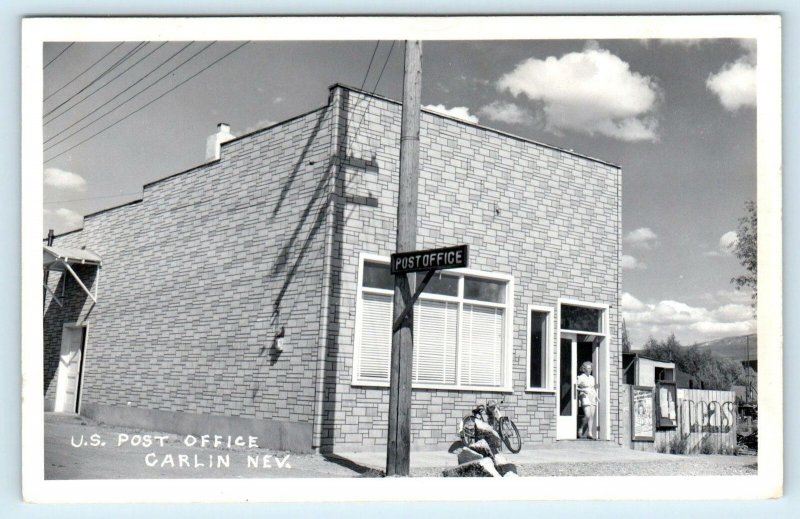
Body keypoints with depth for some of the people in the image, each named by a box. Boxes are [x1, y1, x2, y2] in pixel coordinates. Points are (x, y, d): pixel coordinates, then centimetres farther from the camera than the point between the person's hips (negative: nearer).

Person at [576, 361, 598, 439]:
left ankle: (590, 433, -1)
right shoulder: (581, 377, -2)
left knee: (592, 416, -2)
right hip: (585, 397, -6)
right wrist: (582, 390, -17)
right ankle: (580, 429, 6)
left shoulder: (592, 378, 16)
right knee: (587, 416, -15)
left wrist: (596, 396, 11)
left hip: (592, 398, 6)